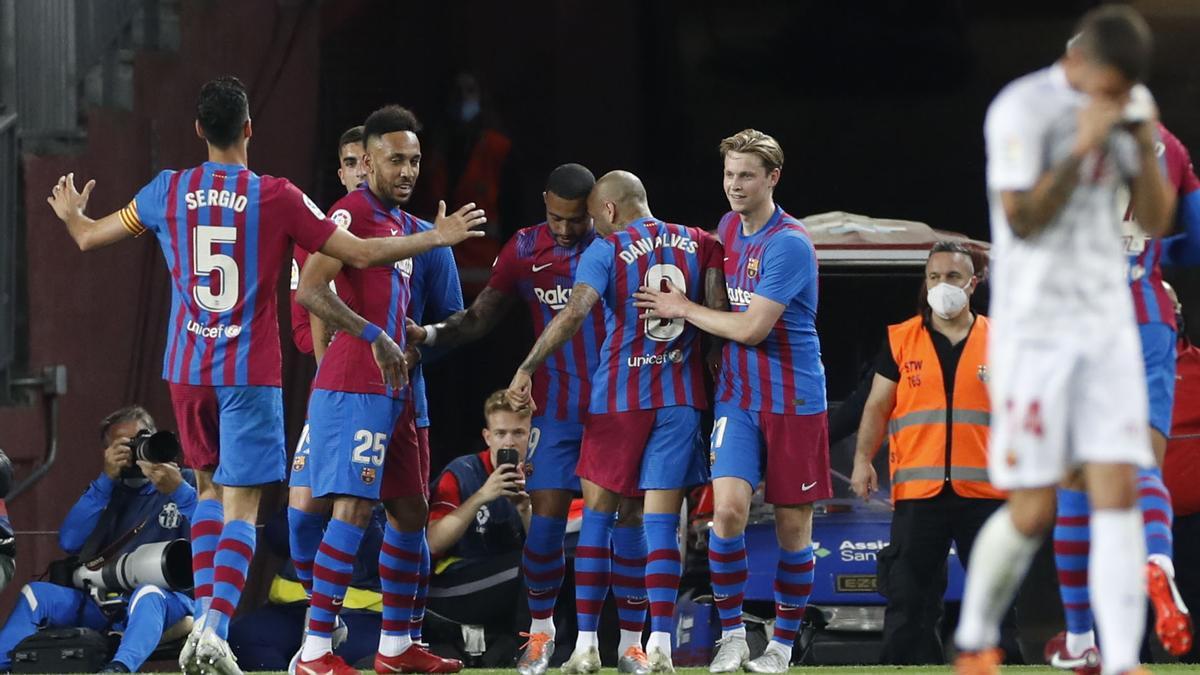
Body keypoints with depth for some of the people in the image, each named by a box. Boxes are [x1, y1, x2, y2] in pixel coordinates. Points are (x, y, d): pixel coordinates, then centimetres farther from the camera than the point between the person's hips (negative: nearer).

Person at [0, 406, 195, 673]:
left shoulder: (185, 483, 10)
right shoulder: (107, 490, 21)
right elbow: (69, 542, 4)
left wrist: (178, 491, -21)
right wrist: (107, 479, -2)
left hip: (169, 600, -5)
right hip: (103, 603, 5)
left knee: (147, 594, -38)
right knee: (36, 593, -13)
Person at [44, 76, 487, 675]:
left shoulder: (168, 191, 1)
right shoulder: (276, 197, -8)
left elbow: (89, 238, 13)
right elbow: (361, 254, -5)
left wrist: (71, 213, 37)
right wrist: (436, 238, 8)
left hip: (186, 370, 4)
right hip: (249, 372, -4)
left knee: (209, 487, 21)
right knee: (241, 506, -3)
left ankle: (204, 616, 13)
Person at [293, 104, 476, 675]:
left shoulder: (405, 225, 18)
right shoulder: (352, 212, -11)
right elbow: (310, 291, -23)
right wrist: (375, 336, -25)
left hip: (391, 389, 10)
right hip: (354, 387, -10)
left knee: (410, 511, 13)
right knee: (354, 510, -15)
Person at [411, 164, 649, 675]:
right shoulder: (524, 250, 0)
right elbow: (481, 317, 4)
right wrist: (428, 334, -11)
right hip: (557, 407, 1)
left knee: (628, 514, -1)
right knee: (546, 516, -4)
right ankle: (540, 630, 15)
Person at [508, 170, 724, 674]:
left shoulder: (606, 250, -5)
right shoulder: (700, 245, 6)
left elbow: (574, 312, -17)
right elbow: (719, 315, -1)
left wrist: (527, 368, -13)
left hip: (619, 398, -3)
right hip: (681, 397, 3)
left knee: (597, 516, 8)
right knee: (661, 522, 2)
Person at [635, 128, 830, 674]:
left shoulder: (789, 245, -16)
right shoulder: (728, 228, 8)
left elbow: (751, 327, -19)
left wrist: (682, 310, -10)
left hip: (794, 400, -5)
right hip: (738, 398, 5)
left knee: (792, 524, 2)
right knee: (728, 506, -14)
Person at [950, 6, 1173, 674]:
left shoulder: (1125, 111, 9)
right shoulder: (1023, 109, -10)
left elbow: (1157, 220, 9)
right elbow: (1023, 218, -17)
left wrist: (1145, 143, -5)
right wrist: (1083, 148, -21)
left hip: (1109, 329, 5)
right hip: (1035, 331, -5)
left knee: (1119, 494, -8)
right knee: (1033, 509, -4)